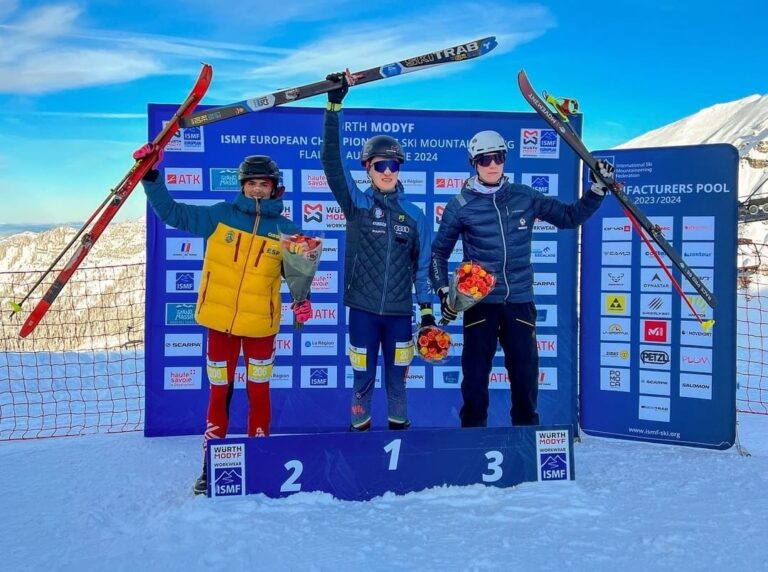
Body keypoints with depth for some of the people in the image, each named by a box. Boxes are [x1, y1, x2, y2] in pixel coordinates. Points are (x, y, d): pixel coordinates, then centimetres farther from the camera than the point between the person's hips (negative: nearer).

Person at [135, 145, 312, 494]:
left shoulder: (285, 229, 1)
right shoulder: (220, 216, 1)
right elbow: (172, 213, 6)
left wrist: (301, 299, -10)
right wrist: (151, 177, -2)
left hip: (261, 325, 0)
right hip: (220, 321, 0)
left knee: (259, 394, 9)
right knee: (219, 393, 10)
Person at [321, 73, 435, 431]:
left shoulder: (414, 216, 3)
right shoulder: (356, 204, -2)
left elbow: (422, 265, 7)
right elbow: (332, 160, -13)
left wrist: (427, 310, 3)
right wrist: (334, 105, -20)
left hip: (399, 312, 1)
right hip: (363, 309, -1)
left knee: (397, 379, 12)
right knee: (363, 377, 9)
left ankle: (398, 428, 29)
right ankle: (359, 429, 26)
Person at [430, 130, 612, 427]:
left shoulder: (525, 197, 5)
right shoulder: (460, 206, -1)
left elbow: (570, 216, 15)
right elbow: (439, 251, 8)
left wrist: (598, 187, 5)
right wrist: (444, 291, -2)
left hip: (520, 301, 2)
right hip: (478, 302, -2)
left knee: (526, 375, 8)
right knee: (475, 376, 4)